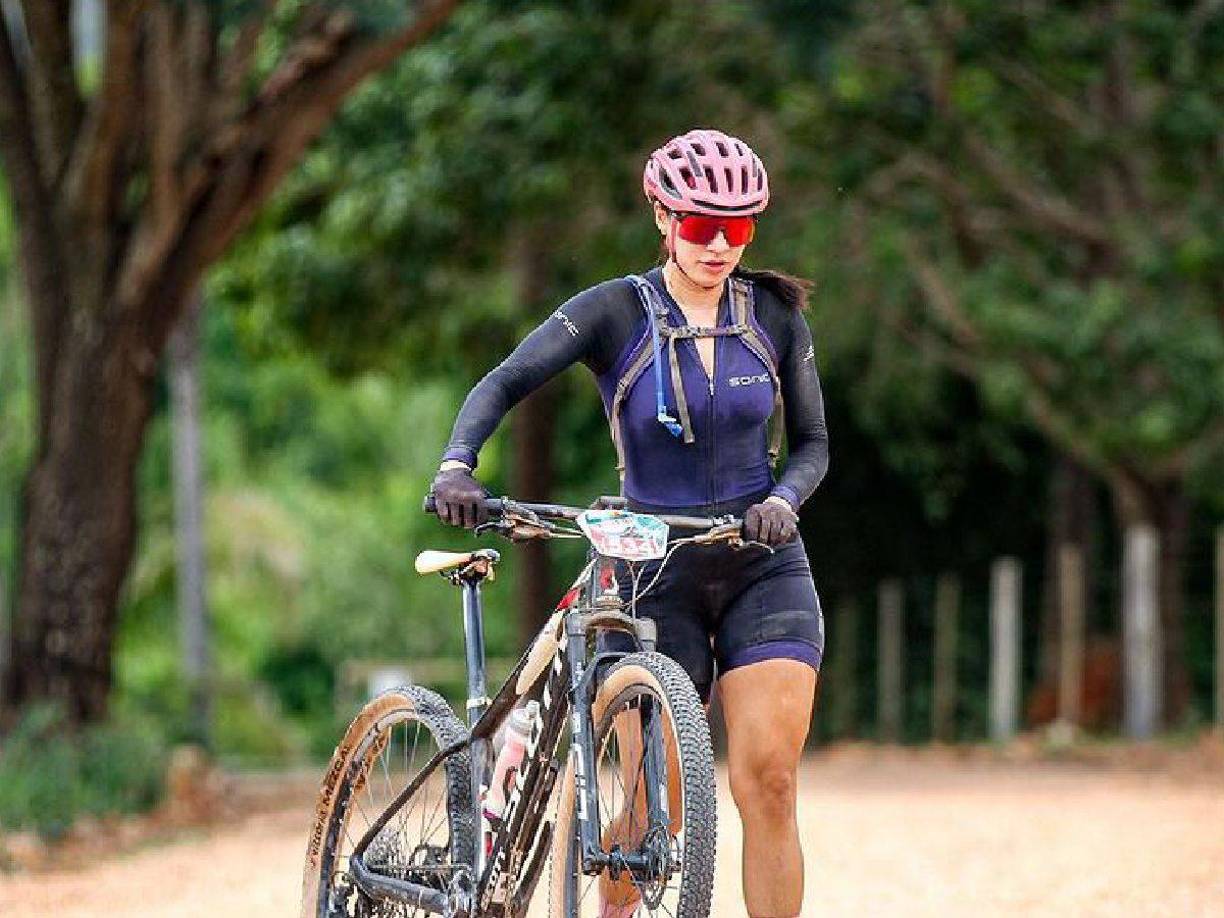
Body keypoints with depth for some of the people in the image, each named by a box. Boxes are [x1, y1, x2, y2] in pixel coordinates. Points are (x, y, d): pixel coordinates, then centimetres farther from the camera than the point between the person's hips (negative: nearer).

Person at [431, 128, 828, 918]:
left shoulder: (774, 315, 2)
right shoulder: (617, 312, -6)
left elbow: (812, 443, 7)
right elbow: (506, 384, -15)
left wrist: (783, 501, -15)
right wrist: (457, 464, -33)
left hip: (763, 571, 1)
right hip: (654, 576, -1)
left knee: (768, 782, -12)